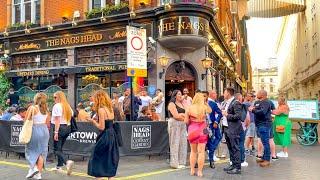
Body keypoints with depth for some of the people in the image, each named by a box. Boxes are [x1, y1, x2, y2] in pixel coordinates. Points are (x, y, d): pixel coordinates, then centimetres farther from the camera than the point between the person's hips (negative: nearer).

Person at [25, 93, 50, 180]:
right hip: (44, 129, 4)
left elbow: (26, 120, -5)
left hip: (35, 130, -4)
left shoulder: (32, 108, -7)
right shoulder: (46, 109, 5)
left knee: (30, 150, 13)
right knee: (42, 151, 8)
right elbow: (47, 122, 8)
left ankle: (34, 167, -3)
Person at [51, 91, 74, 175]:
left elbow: (57, 120, -17)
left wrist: (56, 132, -18)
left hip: (60, 128, -8)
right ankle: (59, 166, 26)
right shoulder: (68, 106, 12)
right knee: (60, 148, 19)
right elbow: (71, 115, 13)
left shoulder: (57, 106, -11)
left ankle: (67, 162, -24)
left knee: (57, 150, -4)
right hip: (67, 127, 8)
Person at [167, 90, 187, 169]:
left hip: (183, 125, 7)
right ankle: (175, 163, 1)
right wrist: (184, 115, 0)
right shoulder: (172, 104, -4)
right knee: (175, 143, -5)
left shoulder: (182, 104, 20)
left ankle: (181, 162, 11)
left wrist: (181, 115, -7)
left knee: (183, 143, 3)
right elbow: (176, 116, -13)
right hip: (174, 124, -7)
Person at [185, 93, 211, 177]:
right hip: (202, 131, -2)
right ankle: (199, 172, 7)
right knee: (201, 152, 5)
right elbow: (210, 111, 18)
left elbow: (186, 121, 0)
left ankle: (192, 170, 22)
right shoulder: (204, 107, -6)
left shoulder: (189, 108, -4)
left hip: (192, 130, 2)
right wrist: (205, 103, 12)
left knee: (193, 151, 16)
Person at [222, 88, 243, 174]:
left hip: (234, 130, -10)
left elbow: (238, 116, -22)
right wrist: (223, 113, 5)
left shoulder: (236, 103, -15)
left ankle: (237, 168, 6)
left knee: (235, 148, -2)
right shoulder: (227, 103, 14)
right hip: (228, 129, 10)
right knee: (230, 148, 17)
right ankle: (233, 164, 29)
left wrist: (227, 115, -18)